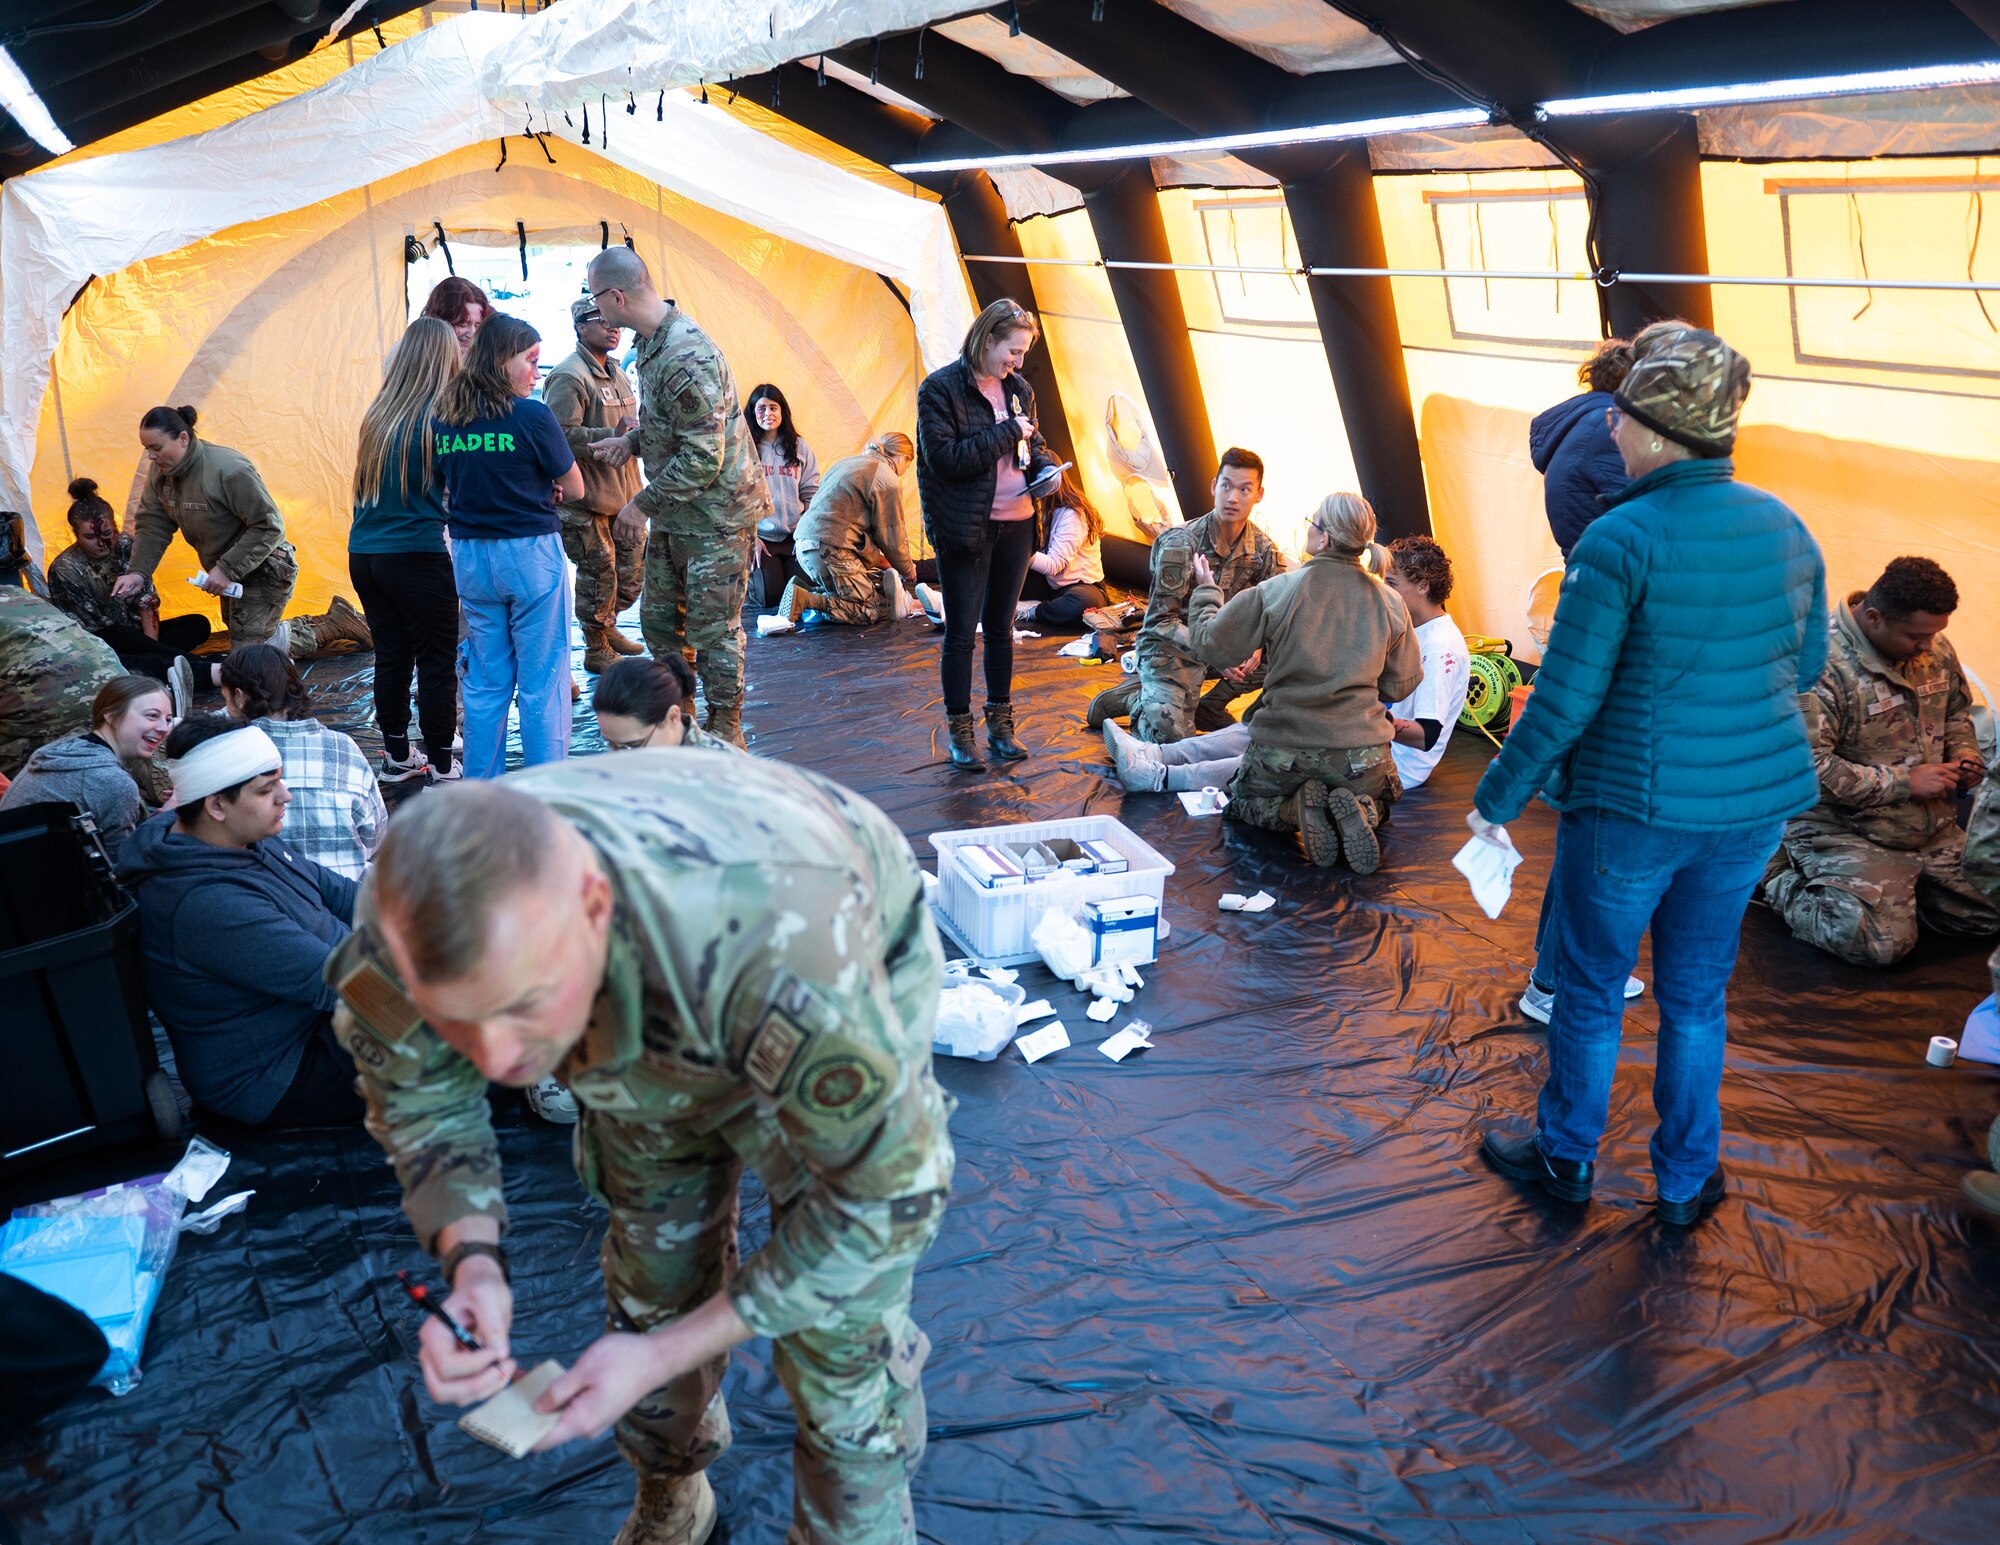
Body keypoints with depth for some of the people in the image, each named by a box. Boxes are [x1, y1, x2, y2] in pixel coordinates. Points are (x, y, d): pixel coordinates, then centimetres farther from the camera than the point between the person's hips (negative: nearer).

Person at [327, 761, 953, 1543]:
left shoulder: (775, 949, -48)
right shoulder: (404, 925, -33)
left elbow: (887, 1193, -31)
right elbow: (414, 1092, -8)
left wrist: (664, 1356, -28)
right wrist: (470, 1256, -26)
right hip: (647, 1015, 4)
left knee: (838, 1329, -6)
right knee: (652, 1279, 12)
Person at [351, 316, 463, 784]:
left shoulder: (377, 413, 8)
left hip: (363, 554, 6)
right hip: (418, 556, -6)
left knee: (390, 657, 15)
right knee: (437, 663, 2)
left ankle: (397, 756, 25)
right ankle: (441, 768, 6)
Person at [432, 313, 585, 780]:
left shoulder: (443, 418, 4)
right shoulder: (530, 415, -13)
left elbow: (449, 485, 15)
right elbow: (574, 489, -6)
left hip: (469, 556, 6)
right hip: (529, 552, -5)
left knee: (485, 680, 15)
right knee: (542, 681, 2)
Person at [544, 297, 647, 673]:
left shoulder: (616, 373, 16)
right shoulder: (569, 376, -15)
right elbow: (563, 434, -24)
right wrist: (615, 435, -26)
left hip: (622, 490, 9)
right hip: (587, 497, -9)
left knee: (632, 563, 16)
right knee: (599, 572, -4)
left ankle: (607, 627, 36)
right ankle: (596, 651, 11)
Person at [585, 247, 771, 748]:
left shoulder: (685, 359, -26)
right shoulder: (653, 341, 6)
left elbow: (703, 459, -26)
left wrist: (643, 504, -17)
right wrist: (632, 441, 9)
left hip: (715, 514, -10)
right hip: (675, 514, 10)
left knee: (712, 628, 1)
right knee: (657, 617, 17)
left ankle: (725, 731, 16)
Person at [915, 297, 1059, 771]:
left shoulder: (1018, 388, 7)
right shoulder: (940, 388, -11)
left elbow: (1034, 441, 21)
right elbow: (944, 457, -19)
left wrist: (1044, 466, -2)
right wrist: (1007, 433, -18)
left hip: (1015, 524, 6)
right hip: (963, 530, -5)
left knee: (1000, 627, 14)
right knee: (961, 632, 1)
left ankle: (1000, 723, 24)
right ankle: (960, 732, 12)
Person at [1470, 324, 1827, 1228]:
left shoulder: (1621, 539, -19)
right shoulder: (1786, 529, 0)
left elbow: (1565, 701, -19)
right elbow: (1806, 666, 12)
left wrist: (1497, 798, -7)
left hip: (1634, 803, -6)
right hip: (1756, 801, 6)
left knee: (1589, 985, 14)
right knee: (1698, 992, 20)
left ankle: (1567, 1157, 32)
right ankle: (1687, 1180, 32)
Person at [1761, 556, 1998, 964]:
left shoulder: (1936, 649, 2)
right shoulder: (1822, 665, -24)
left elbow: (1957, 712, 22)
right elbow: (1809, 766, -27)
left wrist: (1964, 755, -1)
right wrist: (1904, 782, -22)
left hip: (1934, 831, 8)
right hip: (1844, 834, -8)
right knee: (1883, 943, -23)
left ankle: (1898, 888, 22)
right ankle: (1789, 884, 3)